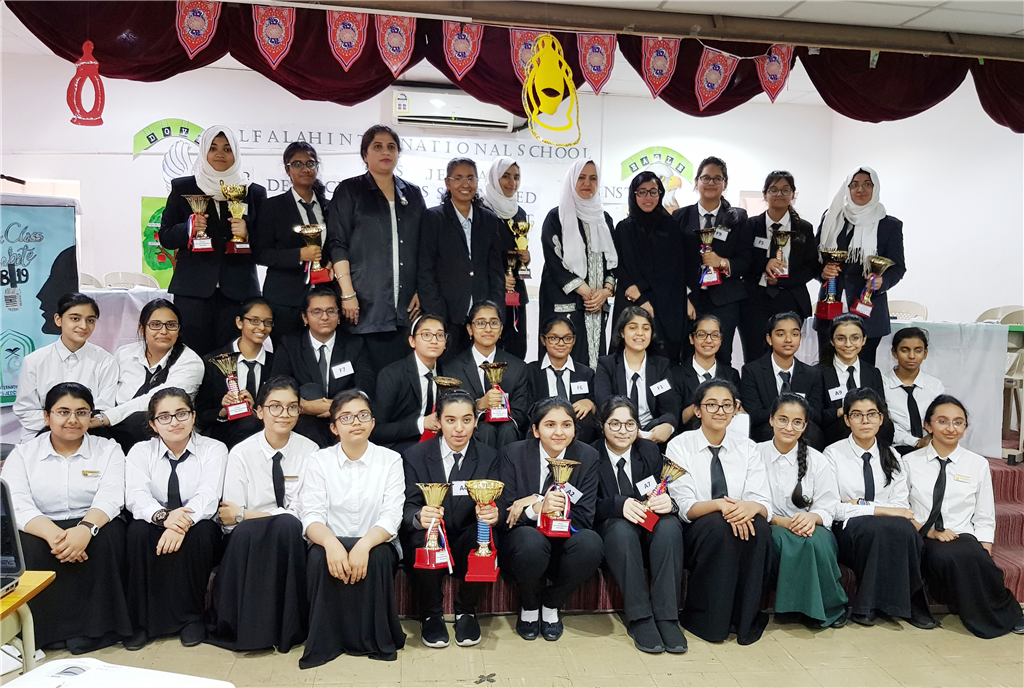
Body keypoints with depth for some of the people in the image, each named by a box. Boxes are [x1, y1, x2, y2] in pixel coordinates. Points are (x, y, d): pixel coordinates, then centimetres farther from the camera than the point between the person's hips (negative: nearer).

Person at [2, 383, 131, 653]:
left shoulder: (108, 450, 5)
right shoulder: (22, 454, 7)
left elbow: (110, 498, -11)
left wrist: (86, 529, -34)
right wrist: (53, 535, -31)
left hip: (94, 527, 0)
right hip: (42, 530, 1)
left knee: (106, 538, -31)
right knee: (29, 548, -31)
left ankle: (93, 628, -19)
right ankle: (45, 629, -16)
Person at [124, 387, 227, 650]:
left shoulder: (213, 449, -2)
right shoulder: (141, 452, 4)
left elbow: (208, 497, -18)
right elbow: (135, 497, -13)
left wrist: (183, 523, -38)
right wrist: (164, 516, -35)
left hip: (197, 532, -1)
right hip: (157, 530, 2)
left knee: (200, 532, -34)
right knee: (138, 532, -30)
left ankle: (192, 618, -15)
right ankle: (142, 622, -17)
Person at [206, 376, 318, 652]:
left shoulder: (309, 451, -3)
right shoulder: (241, 453, -2)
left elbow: (299, 513, -9)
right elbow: (230, 522, -3)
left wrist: (243, 515, -11)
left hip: (289, 537, 0)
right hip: (247, 542, 1)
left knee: (288, 526, -33)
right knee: (243, 533, -33)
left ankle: (287, 626, -21)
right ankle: (243, 626, -16)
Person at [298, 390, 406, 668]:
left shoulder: (390, 460, -1)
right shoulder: (319, 461, 1)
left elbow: (391, 517, -11)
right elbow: (312, 516, -9)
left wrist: (364, 545, -31)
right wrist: (331, 542, -32)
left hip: (375, 545, 0)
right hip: (332, 544, 1)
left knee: (377, 557, -32)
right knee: (319, 557, -31)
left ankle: (377, 639, -13)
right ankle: (325, 641, -14)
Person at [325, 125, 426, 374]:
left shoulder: (413, 194, 16)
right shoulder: (349, 191, 6)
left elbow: (423, 247, 15)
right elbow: (337, 244, -2)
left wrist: (422, 291, 5)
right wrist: (348, 294, -11)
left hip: (407, 306, 3)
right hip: (365, 304, -3)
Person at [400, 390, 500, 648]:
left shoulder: (488, 457, 0)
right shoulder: (415, 456, -4)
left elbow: (492, 506, -6)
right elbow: (407, 510, -10)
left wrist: (492, 514, -32)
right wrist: (419, 517, -36)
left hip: (467, 544, 1)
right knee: (423, 538, -34)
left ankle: (465, 611, -3)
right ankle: (431, 615, -6)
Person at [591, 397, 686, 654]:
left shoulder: (650, 451, 7)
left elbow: (664, 495, 1)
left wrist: (667, 503, -24)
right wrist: (618, 505, -30)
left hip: (651, 529, 3)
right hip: (610, 534, -2)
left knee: (670, 525, -31)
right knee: (621, 528, -37)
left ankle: (667, 617, -30)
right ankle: (640, 618, -31)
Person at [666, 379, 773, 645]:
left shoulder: (747, 448, 5)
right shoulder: (679, 446, -4)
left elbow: (764, 505, -4)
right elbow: (685, 507, -11)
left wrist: (751, 507, -29)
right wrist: (720, 505, -30)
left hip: (743, 526, 3)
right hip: (696, 535, -2)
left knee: (759, 526, -30)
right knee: (717, 526, -34)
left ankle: (745, 620, -14)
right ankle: (708, 622, -18)